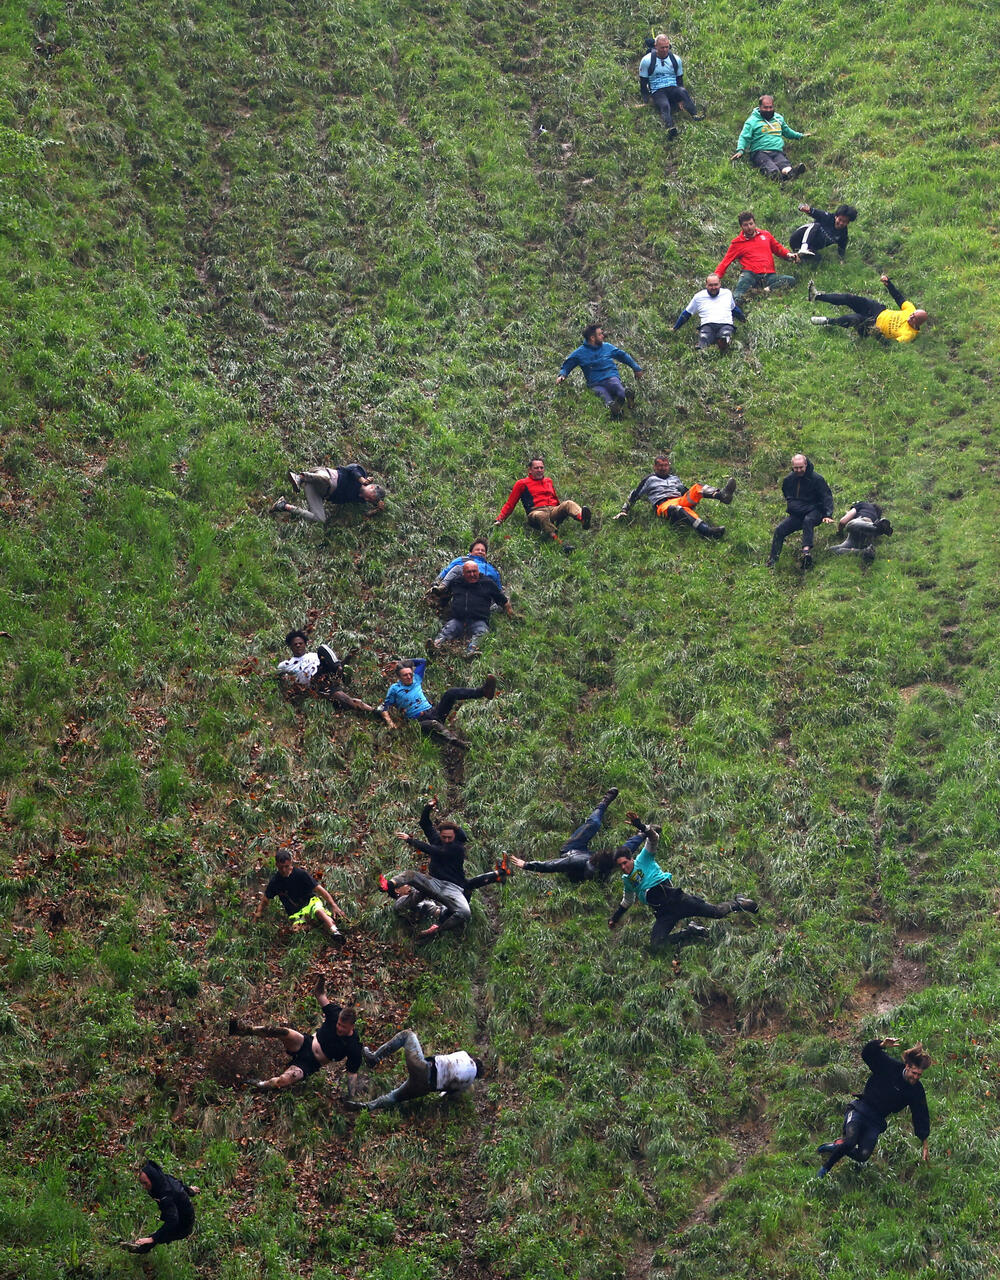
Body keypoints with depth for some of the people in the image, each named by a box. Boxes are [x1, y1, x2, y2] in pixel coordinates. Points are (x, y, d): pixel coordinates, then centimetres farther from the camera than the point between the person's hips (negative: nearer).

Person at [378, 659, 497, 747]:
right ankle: (460, 744, -71)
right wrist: (389, 722, -9)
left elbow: (422, 661, 29)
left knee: (450, 694, -18)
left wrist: (403, 663, 23)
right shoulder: (395, 689, 6)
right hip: (419, 721, -6)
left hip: (433, 711, 6)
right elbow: (383, 707, 7)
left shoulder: (416, 680, 19)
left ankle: (482, 691, -40)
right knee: (434, 724, -42)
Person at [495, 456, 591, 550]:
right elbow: (510, 504, 16)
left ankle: (583, 519, -59)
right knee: (542, 516, -40)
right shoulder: (522, 484, 15)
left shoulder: (548, 481, 28)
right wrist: (499, 519, 8)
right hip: (536, 512, -4)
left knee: (568, 504, -26)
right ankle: (558, 541, -60)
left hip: (553, 511, 4)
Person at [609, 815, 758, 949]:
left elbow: (654, 837, -7)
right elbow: (626, 902, 41)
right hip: (663, 914, 5)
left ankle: (737, 903, 22)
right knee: (655, 945, -22)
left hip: (673, 898, -5)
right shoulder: (626, 880, 24)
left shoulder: (643, 859, 8)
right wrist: (615, 919, 46)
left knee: (716, 912, -11)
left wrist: (640, 826, -24)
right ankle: (690, 933, -4)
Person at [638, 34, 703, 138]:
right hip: (657, 92, -3)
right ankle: (670, 128, -64)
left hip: (673, 89, 3)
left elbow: (680, 80, 19)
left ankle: (695, 114, -53)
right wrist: (647, 101, -3)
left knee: (683, 91, -33)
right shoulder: (647, 61, 2)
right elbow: (643, 83, 5)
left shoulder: (676, 59, 12)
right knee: (665, 106, -36)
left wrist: (681, 99, 8)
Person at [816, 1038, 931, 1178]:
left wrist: (925, 1145, 3)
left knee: (863, 1156, -17)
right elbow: (867, 1053, -11)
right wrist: (882, 1045, -31)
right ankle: (825, 1168, -3)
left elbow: (921, 1116, 6)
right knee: (850, 1141, -27)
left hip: (876, 1122, 3)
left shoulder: (917, 1090, 1)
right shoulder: (890, 1066, -7)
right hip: (860, 1110, -3)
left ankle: (837, 1146, 13)